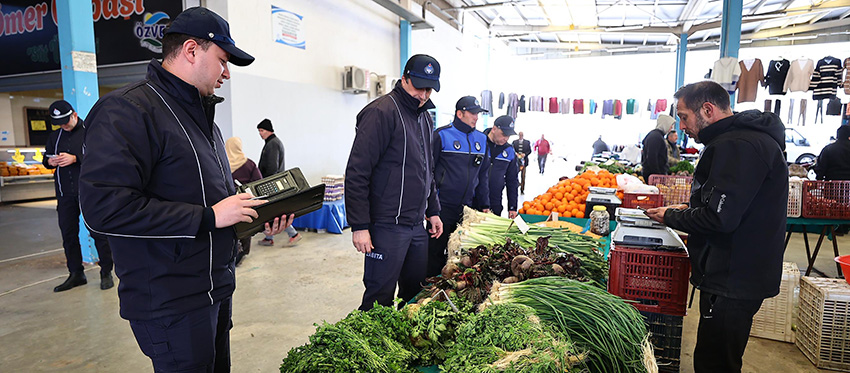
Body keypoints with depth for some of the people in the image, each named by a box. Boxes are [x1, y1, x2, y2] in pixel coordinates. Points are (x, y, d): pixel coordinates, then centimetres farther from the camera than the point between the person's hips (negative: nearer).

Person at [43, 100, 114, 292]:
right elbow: (46, 158, 21)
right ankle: (76, 274, 20)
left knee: (98, 232, -2)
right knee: (68, 233, 9)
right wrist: (49, 161, -2)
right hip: (65, 193, 6)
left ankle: (106, 272, 7)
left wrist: (75, 158, -22)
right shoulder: (55, 136, 16)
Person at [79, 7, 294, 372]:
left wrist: (258, 217, 5)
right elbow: (103, 206, -25)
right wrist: (208, 217, -23)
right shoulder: (127, 109, -15)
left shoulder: (201, 115, 16)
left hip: (216, 288, 9)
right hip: (170, 304, -9)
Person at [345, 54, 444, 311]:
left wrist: (433, 211, 20)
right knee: (380, 299, 0)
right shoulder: (381, 112, -12)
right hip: (387, 226, -8)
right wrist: (359, 225, -18)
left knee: (417, 292, 15)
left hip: (417, 225, 8)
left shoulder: (424, 117, 15)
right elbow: (357, 173, -16)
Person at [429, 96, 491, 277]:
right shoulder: (442, 135, -5)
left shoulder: (481, 139, 12)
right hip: (442, 207, -5)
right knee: (437, 253, 2)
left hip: (468, 207, 5)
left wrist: (484, 205, 14)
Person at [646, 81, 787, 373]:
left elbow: (719, 219, -26)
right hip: (738, 278, 11)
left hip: (732, 282, -11)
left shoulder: (737, 146, -20)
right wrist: (689, 211, 12)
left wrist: (671, 217, -10)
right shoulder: (746, 138, 16)